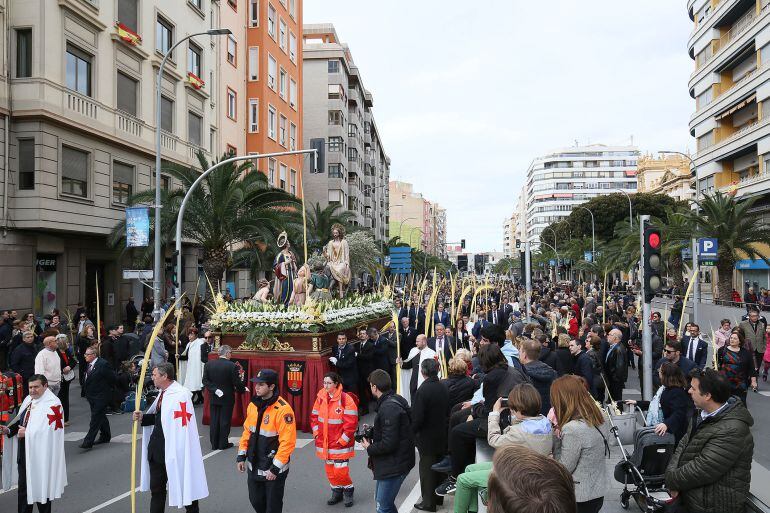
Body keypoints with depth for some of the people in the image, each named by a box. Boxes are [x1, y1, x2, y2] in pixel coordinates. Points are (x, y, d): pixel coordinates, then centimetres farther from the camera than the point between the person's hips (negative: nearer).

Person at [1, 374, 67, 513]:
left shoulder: (52, 403, -16)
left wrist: (27, 433, -18)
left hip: (41, 455, -7)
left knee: (40, 488, 3)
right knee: (23, 487, 15)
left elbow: (49, 430, -22)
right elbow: (20, 421, 18)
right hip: (24, 452, 8)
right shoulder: (28, 400, 9)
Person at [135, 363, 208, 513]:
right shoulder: (162, 393, 9)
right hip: (157, 449, 9)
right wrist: (143, 417, 0)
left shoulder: (181, 395, -21)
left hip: (175, 449, -9)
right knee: (156, 488, 18)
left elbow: (182, 425, -22)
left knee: (185, 486, 8)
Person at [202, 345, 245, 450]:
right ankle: (223, 443, 13)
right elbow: (237, 383, -14)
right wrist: (243, 388, 4)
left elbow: (205, 380, -5)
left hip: (213, 398, 4)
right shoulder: (232, 366, -18)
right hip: (227, 398, -4)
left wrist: (214, 390, -6)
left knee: (214, 421, 11)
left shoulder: (208, 364, -4)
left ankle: (214, 444, 18)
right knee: (225, 421, 7)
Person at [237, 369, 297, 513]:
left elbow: (288, 441, -22)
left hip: (273, 469, -6)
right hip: (253, 467, 6)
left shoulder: (283, 409, -22)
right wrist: (241, 456, 10)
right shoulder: (253, 405, 2)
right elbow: (247, 432, 13)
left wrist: (275, 468, -20)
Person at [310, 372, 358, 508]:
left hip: (340, 443, -5)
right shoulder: (321, 398, 2)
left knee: (340, 470, -7)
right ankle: (337, 492, 34)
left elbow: (351, 422, -15)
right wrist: (316, 433, 2)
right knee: (330, 469, 14)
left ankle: (348, 491, 19)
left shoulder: (346, 400, -16)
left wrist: (342, 440, -14)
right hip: (325, 443, 5)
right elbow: (314, 416, 12)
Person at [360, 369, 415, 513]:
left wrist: (369, 449, -10)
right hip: (390, 463, 10)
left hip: (394, 466, -10)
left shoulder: (389, 408, -25)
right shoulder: (394, 400, 6)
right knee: (380, 500, 22)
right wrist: (373, 430, 8)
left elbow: (388, 444, -26)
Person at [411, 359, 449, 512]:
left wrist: (413, 430, -7)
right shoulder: (444, 388, -2)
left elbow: (417, 416, -23)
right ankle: (438, 496, 33)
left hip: (426, 437, -7)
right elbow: (447, 412, 7)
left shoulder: (423, 390, -24)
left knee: (427, 468, 5)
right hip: (442, 436, 7)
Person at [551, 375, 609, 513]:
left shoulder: (572, 429, -27)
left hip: (580, 499, -7)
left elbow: (564, 469, -18)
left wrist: (556, 437, -11)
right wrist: (560, 430, -1)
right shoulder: (598, 420, -1)